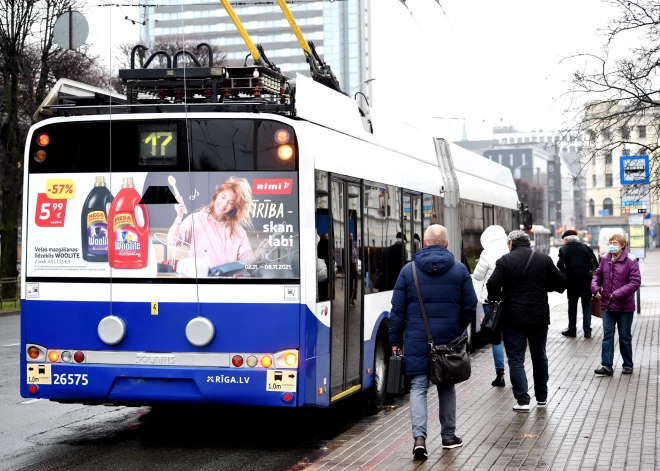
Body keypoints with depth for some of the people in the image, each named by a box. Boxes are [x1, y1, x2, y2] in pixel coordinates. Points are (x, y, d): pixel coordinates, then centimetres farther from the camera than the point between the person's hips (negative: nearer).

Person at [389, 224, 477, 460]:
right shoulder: (459, 270, 0)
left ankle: (419, 436, -15)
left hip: (417, 341, -1)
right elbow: (470, 306, 3)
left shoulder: (408, 270, -2)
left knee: (418, 387, 1)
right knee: (446, 387, 15)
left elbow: (398, 309, -2)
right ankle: (448, 436, 25)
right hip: (448, 340, 1)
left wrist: (396, 340, 5)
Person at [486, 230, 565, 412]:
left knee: (516, 359, 2)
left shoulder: (505, 261, -8)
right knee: (539, 357, 18)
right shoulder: (544, 259, 2)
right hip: (540, 317, 4)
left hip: (513, 317, -3)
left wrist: (496, 299, 6)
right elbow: (559, 283, 3)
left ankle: (522, 400, -6)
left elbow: (492, 286, -14)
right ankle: (542, 397, 27)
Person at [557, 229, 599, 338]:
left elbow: (560, 264, -12)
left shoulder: (563, 249, -2)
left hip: (572, 282, -1)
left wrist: (564, 278, 0)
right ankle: (587, 330, 4)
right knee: (587, 306, 8)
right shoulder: (586, 248, 3)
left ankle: (572, 330, 15)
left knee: (572, 306, 11)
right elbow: (595, 264, -3)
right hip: (586, 282, 1)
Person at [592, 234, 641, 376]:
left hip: (624, 306, -4)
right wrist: (596, 288, -4)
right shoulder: (605, 259, 2)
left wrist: (618, 294, -23)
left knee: (625, 336, 10)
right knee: (607, 335, 2)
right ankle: (606, 365, 3)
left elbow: (635, 282, -17)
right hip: (607, 304, 4)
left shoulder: (631, 261, -13)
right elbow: (598, 275, 15)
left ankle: (628, 365, 24)